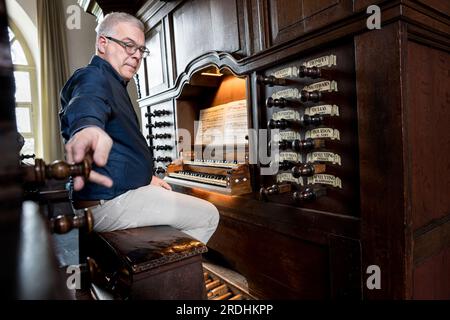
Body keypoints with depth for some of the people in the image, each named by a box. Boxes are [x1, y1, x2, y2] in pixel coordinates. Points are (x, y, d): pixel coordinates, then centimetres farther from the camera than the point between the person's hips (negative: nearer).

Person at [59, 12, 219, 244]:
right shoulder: (94, 77, -12)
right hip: (109, 203, -11)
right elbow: (88, 103, -39)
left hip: (115, 194, 11)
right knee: (209, 216, -5)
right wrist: (88, 127, -61)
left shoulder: (114, 85, 22)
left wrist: (146, 177, 26)